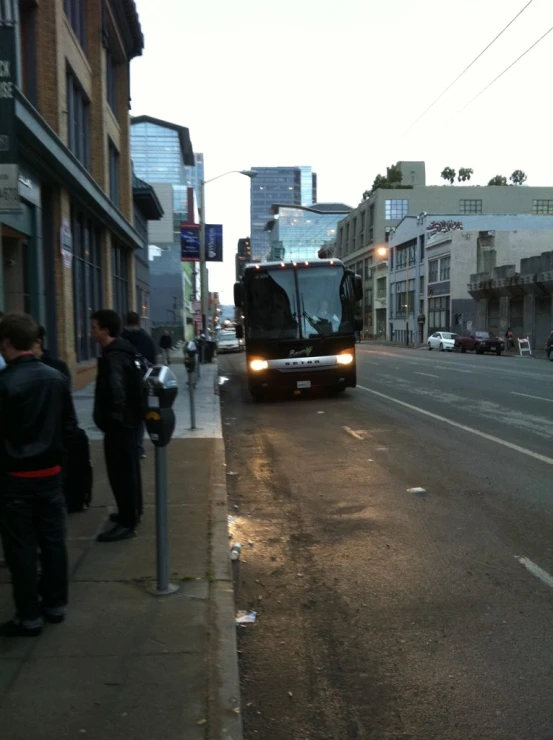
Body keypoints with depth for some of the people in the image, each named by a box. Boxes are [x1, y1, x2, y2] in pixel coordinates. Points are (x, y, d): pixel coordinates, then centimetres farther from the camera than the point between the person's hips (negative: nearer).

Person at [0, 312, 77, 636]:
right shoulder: (57, 377, -1)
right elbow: (70, 426, 4)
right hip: (50, 472, 5)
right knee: (53, 540, 14)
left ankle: (29, 617, 15)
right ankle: (56, 604, 27)